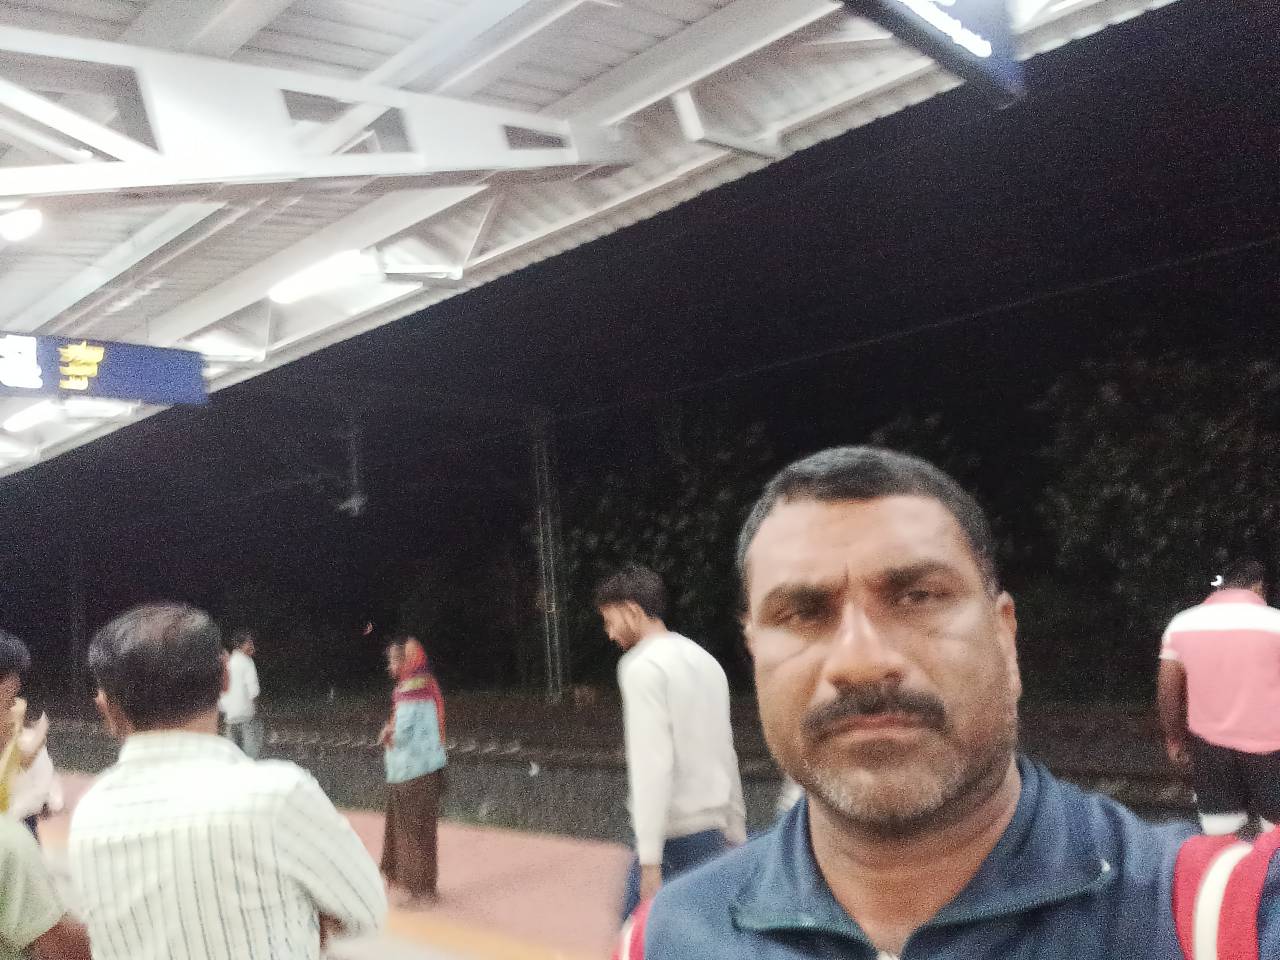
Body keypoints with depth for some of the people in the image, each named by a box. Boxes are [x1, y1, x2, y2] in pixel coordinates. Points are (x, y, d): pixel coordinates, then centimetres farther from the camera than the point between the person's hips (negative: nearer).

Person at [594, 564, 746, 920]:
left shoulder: (642, 665, -10)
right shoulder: (705, 660, 14)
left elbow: (652, 762, -18)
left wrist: (649, 858, -19)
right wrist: (736, 835, 23)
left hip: (672, 838, -8)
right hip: (712, 833, 8)